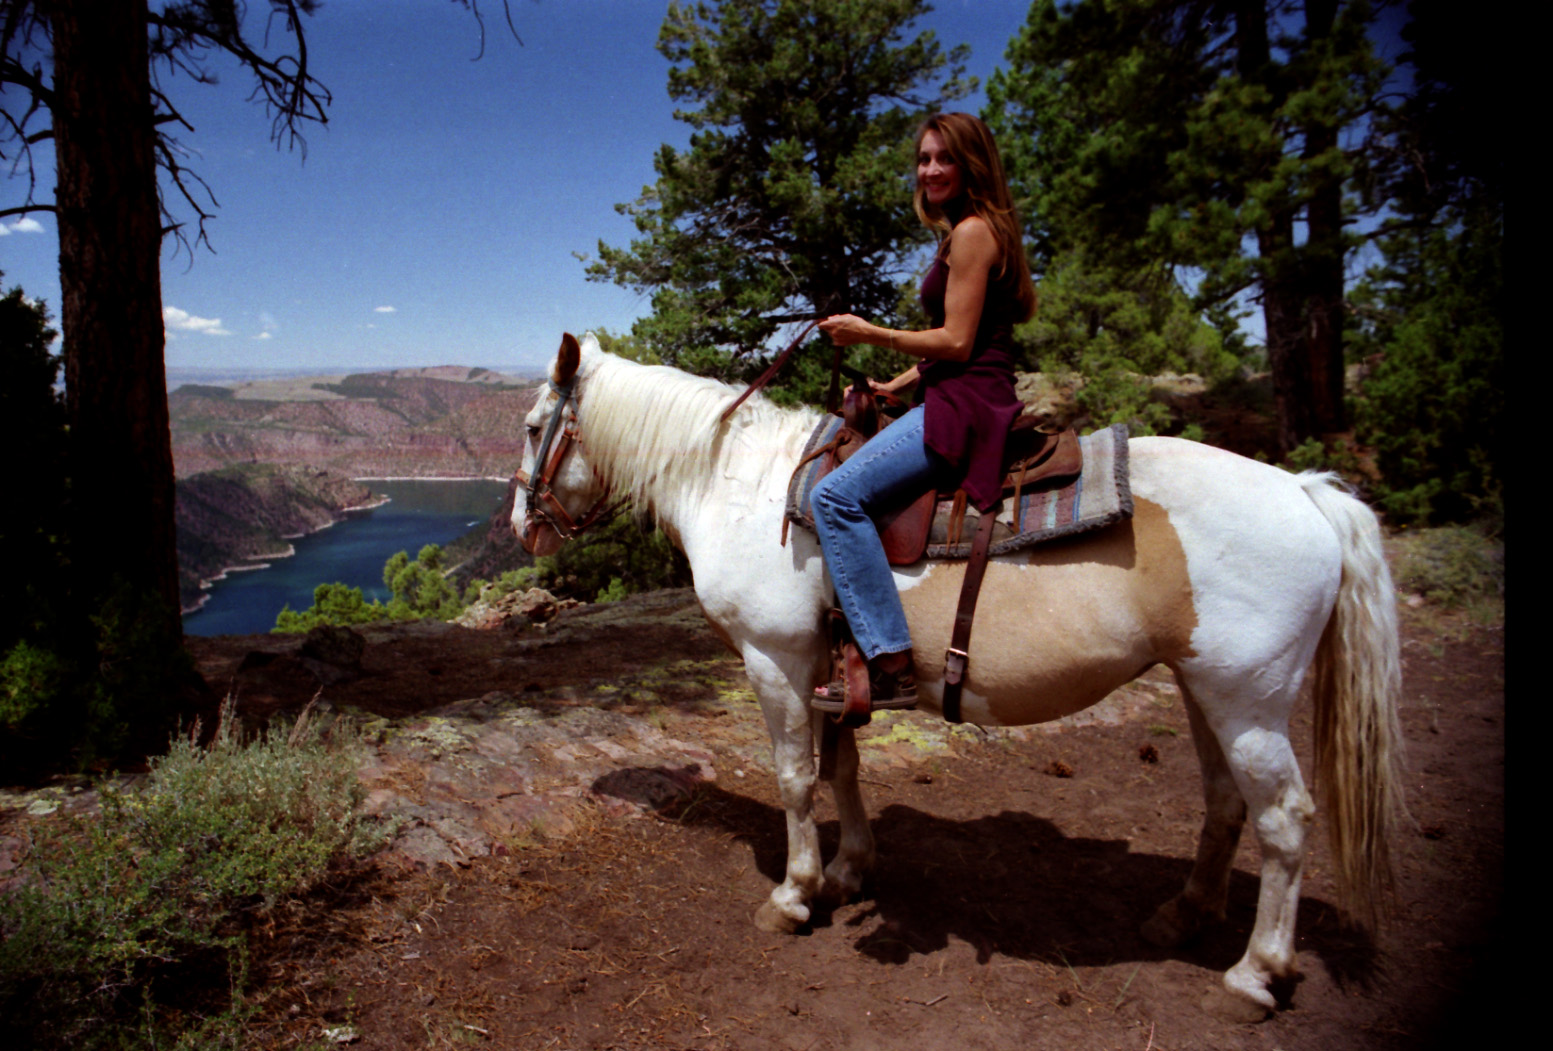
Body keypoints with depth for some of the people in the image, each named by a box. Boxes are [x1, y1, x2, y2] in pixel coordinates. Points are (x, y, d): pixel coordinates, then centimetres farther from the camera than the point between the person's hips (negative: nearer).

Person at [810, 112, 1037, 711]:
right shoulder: (966, 234, 24)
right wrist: (896, 386, 14)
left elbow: (957, 342, -15)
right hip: (960, 399, 11)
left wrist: (868, 334, -10)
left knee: (837, 494, -23)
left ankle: (890, 666, -25)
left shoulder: (972, 231, -8)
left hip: (967, 404, -11)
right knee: (849, 490, 20)